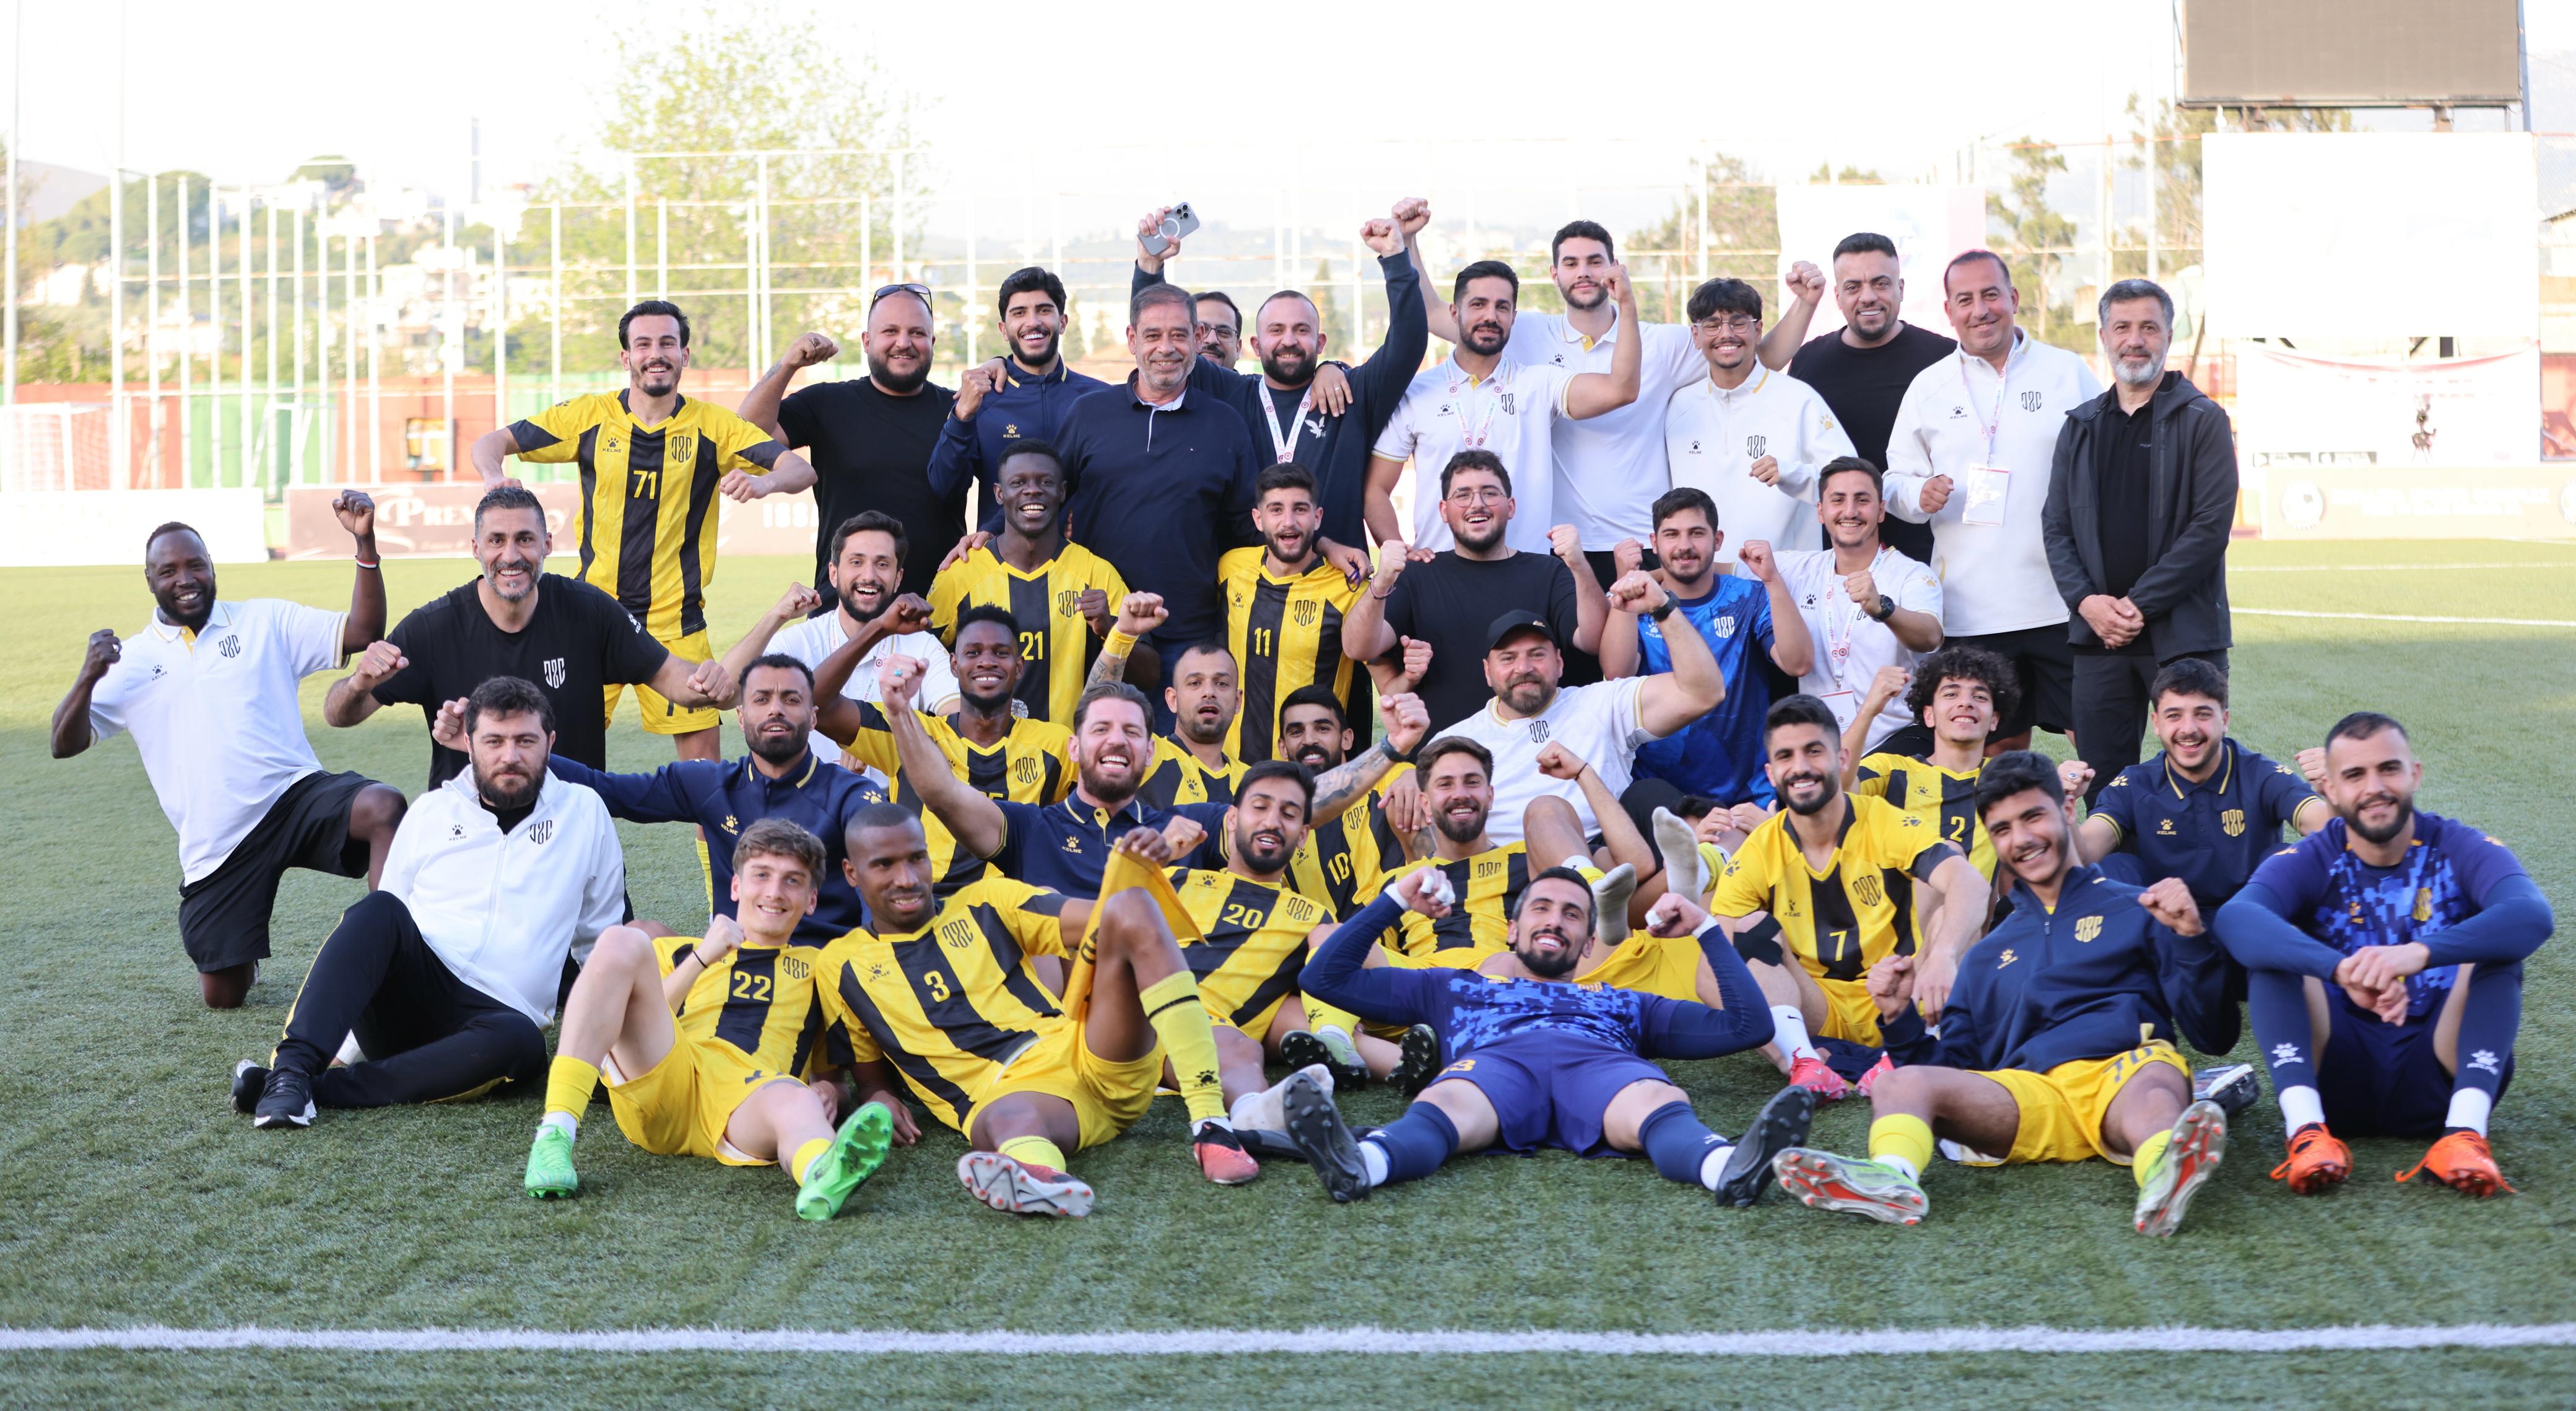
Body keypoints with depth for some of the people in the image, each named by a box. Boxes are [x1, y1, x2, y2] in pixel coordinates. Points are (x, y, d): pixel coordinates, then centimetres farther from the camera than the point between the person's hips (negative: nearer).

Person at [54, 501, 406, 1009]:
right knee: (222, 996, 3)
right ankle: (238, 956, 41)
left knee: (383, 807, -36)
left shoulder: (265, 621, 7)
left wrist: (365, 543, -15)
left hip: (297, 795, -2)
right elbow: (65, 744, 3)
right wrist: (87, 678, -17)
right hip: (215, 846, 2)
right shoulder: (131, 662, 9)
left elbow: (363, 633, -3)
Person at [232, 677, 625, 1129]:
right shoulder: (432, 811, 16)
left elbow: (600, 938, 20)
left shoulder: (584, 813, 12)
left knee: (520, 1041, -38)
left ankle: (318, 1089, -38)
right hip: (408, 999, 1)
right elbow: (388, 912, 19)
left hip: (493, 1017, -1)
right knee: (380, 910, -31)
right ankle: (292, 1068, -41)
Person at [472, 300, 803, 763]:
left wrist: (764, 481, -31)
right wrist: (494, 477, -19)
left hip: (675, 620, -1)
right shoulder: (590, 415, 3)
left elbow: (800, 467, -8)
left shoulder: (713, 425, 0)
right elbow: (490, 442, 5)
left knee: (702, 758, -5)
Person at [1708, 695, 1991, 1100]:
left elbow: (1971, 884, -26)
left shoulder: (1886, 824, -9)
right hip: (1816, 1014, 2)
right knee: (1754, 926, -17)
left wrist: (1942, 956, -46)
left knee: (1949, 906, -20)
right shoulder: (1758, 853, -2)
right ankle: (1804, 1062, -37)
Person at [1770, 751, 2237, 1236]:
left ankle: (2167, 1173, -73)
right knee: (1899, 1084, -24)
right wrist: (1900, 1018, 11)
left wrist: (2190, 938, -3)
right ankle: (1890, 1179, -56)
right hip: (2029, 1093, 3)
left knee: (2153, 1083, -39)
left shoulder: (2136, 910, 21)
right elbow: (1956, 1070, 27)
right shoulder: (1987, 956, 32)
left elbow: (2214, 1036, 12)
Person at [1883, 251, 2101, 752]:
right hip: (1972, 611, 1)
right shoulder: (1928, 387, 10)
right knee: (2001, 744, 8)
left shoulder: (2069, 373, 6)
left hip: (2065, 603, -1)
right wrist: (1919, 496, -10)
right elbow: (1896, 480, 14)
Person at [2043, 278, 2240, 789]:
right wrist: (2086, 600, -7)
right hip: (2098, 633, 4)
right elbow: (2056, 527, 11)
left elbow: (2211, 526, -8)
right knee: (2101, 780, 5)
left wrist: (2140, 603, -13)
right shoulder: (2081, 426, 14)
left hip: (2184, 633, -4)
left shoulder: (2202, 421, 1)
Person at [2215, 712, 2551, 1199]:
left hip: (2435, 1082, 0)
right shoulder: (2311, 862, -2)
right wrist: (2341, 969, -44)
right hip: (2338, 1082, 0)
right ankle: (2307, 1130, -34)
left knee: (2499, 942, -19)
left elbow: (2533, 916, -26)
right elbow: (2234, 918, -26)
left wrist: (2420, 953, -44)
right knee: (2269, 944, -18)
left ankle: (2465, 1131, -33)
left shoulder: (2462, 850, -2)